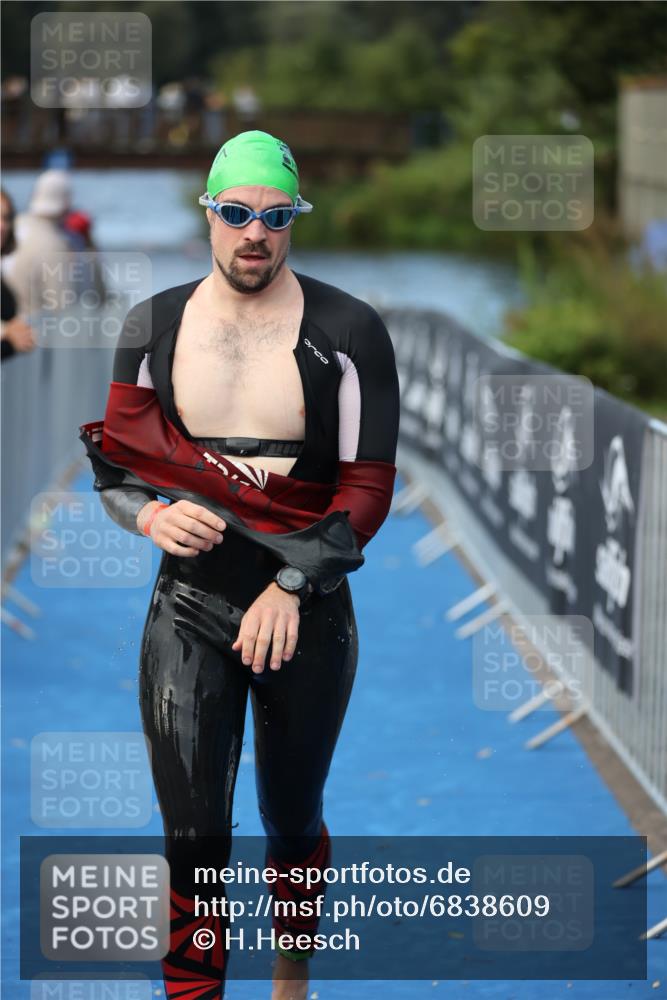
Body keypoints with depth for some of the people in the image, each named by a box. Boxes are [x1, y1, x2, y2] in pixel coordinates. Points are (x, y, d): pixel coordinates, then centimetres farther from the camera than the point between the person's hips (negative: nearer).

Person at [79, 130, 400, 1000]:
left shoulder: (348, 333, -5)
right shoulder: (154, 326, 3)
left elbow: (369, 485, -8)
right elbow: (114, 463, 7)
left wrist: (291, 587, -20)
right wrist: (153, 515, -17)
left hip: (307, 614, -1)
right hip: (188, 608, 1)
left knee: (293, 822, 15)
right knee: (193, 838, -5)